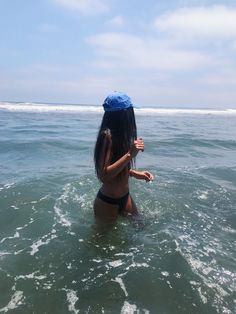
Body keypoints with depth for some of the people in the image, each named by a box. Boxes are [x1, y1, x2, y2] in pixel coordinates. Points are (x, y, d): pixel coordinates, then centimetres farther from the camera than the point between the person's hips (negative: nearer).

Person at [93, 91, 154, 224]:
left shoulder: (120, 134, 1)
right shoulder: (107, 135, -24)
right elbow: (103, 175, -30)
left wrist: (136, 174, 5)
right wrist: (130, 154, -33)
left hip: (124, 197, 8)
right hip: (107, 203, -8)